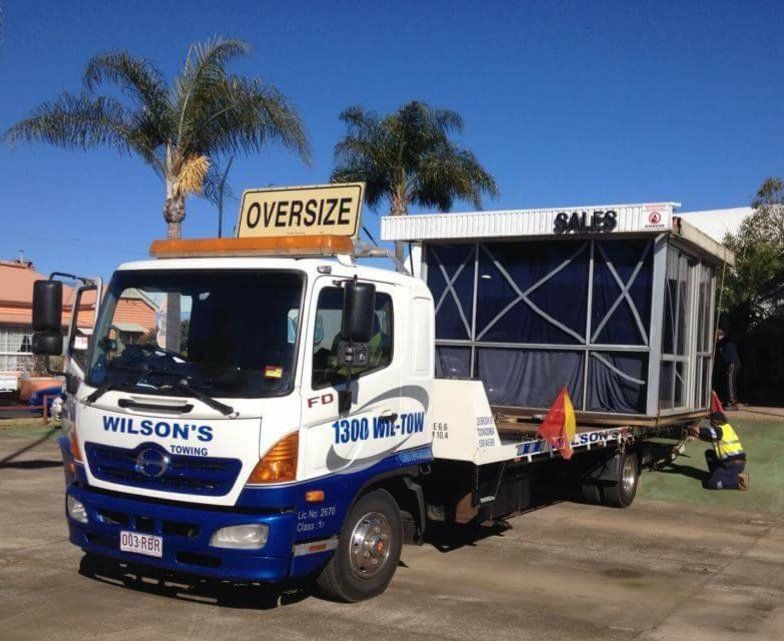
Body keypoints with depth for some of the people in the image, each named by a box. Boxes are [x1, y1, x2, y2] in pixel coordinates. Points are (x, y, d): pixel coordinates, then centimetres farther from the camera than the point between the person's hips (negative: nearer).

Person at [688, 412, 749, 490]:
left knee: (711, 484, -8)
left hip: (733, 465, -9)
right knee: (709, 453, 18)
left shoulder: (719, 430, -15)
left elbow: (697, 430, -18)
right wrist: (697, 435, 12)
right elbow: (710, 439, 22)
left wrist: (691, 428, 3)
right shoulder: (727, 428, 13)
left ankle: (739, 481, -9)